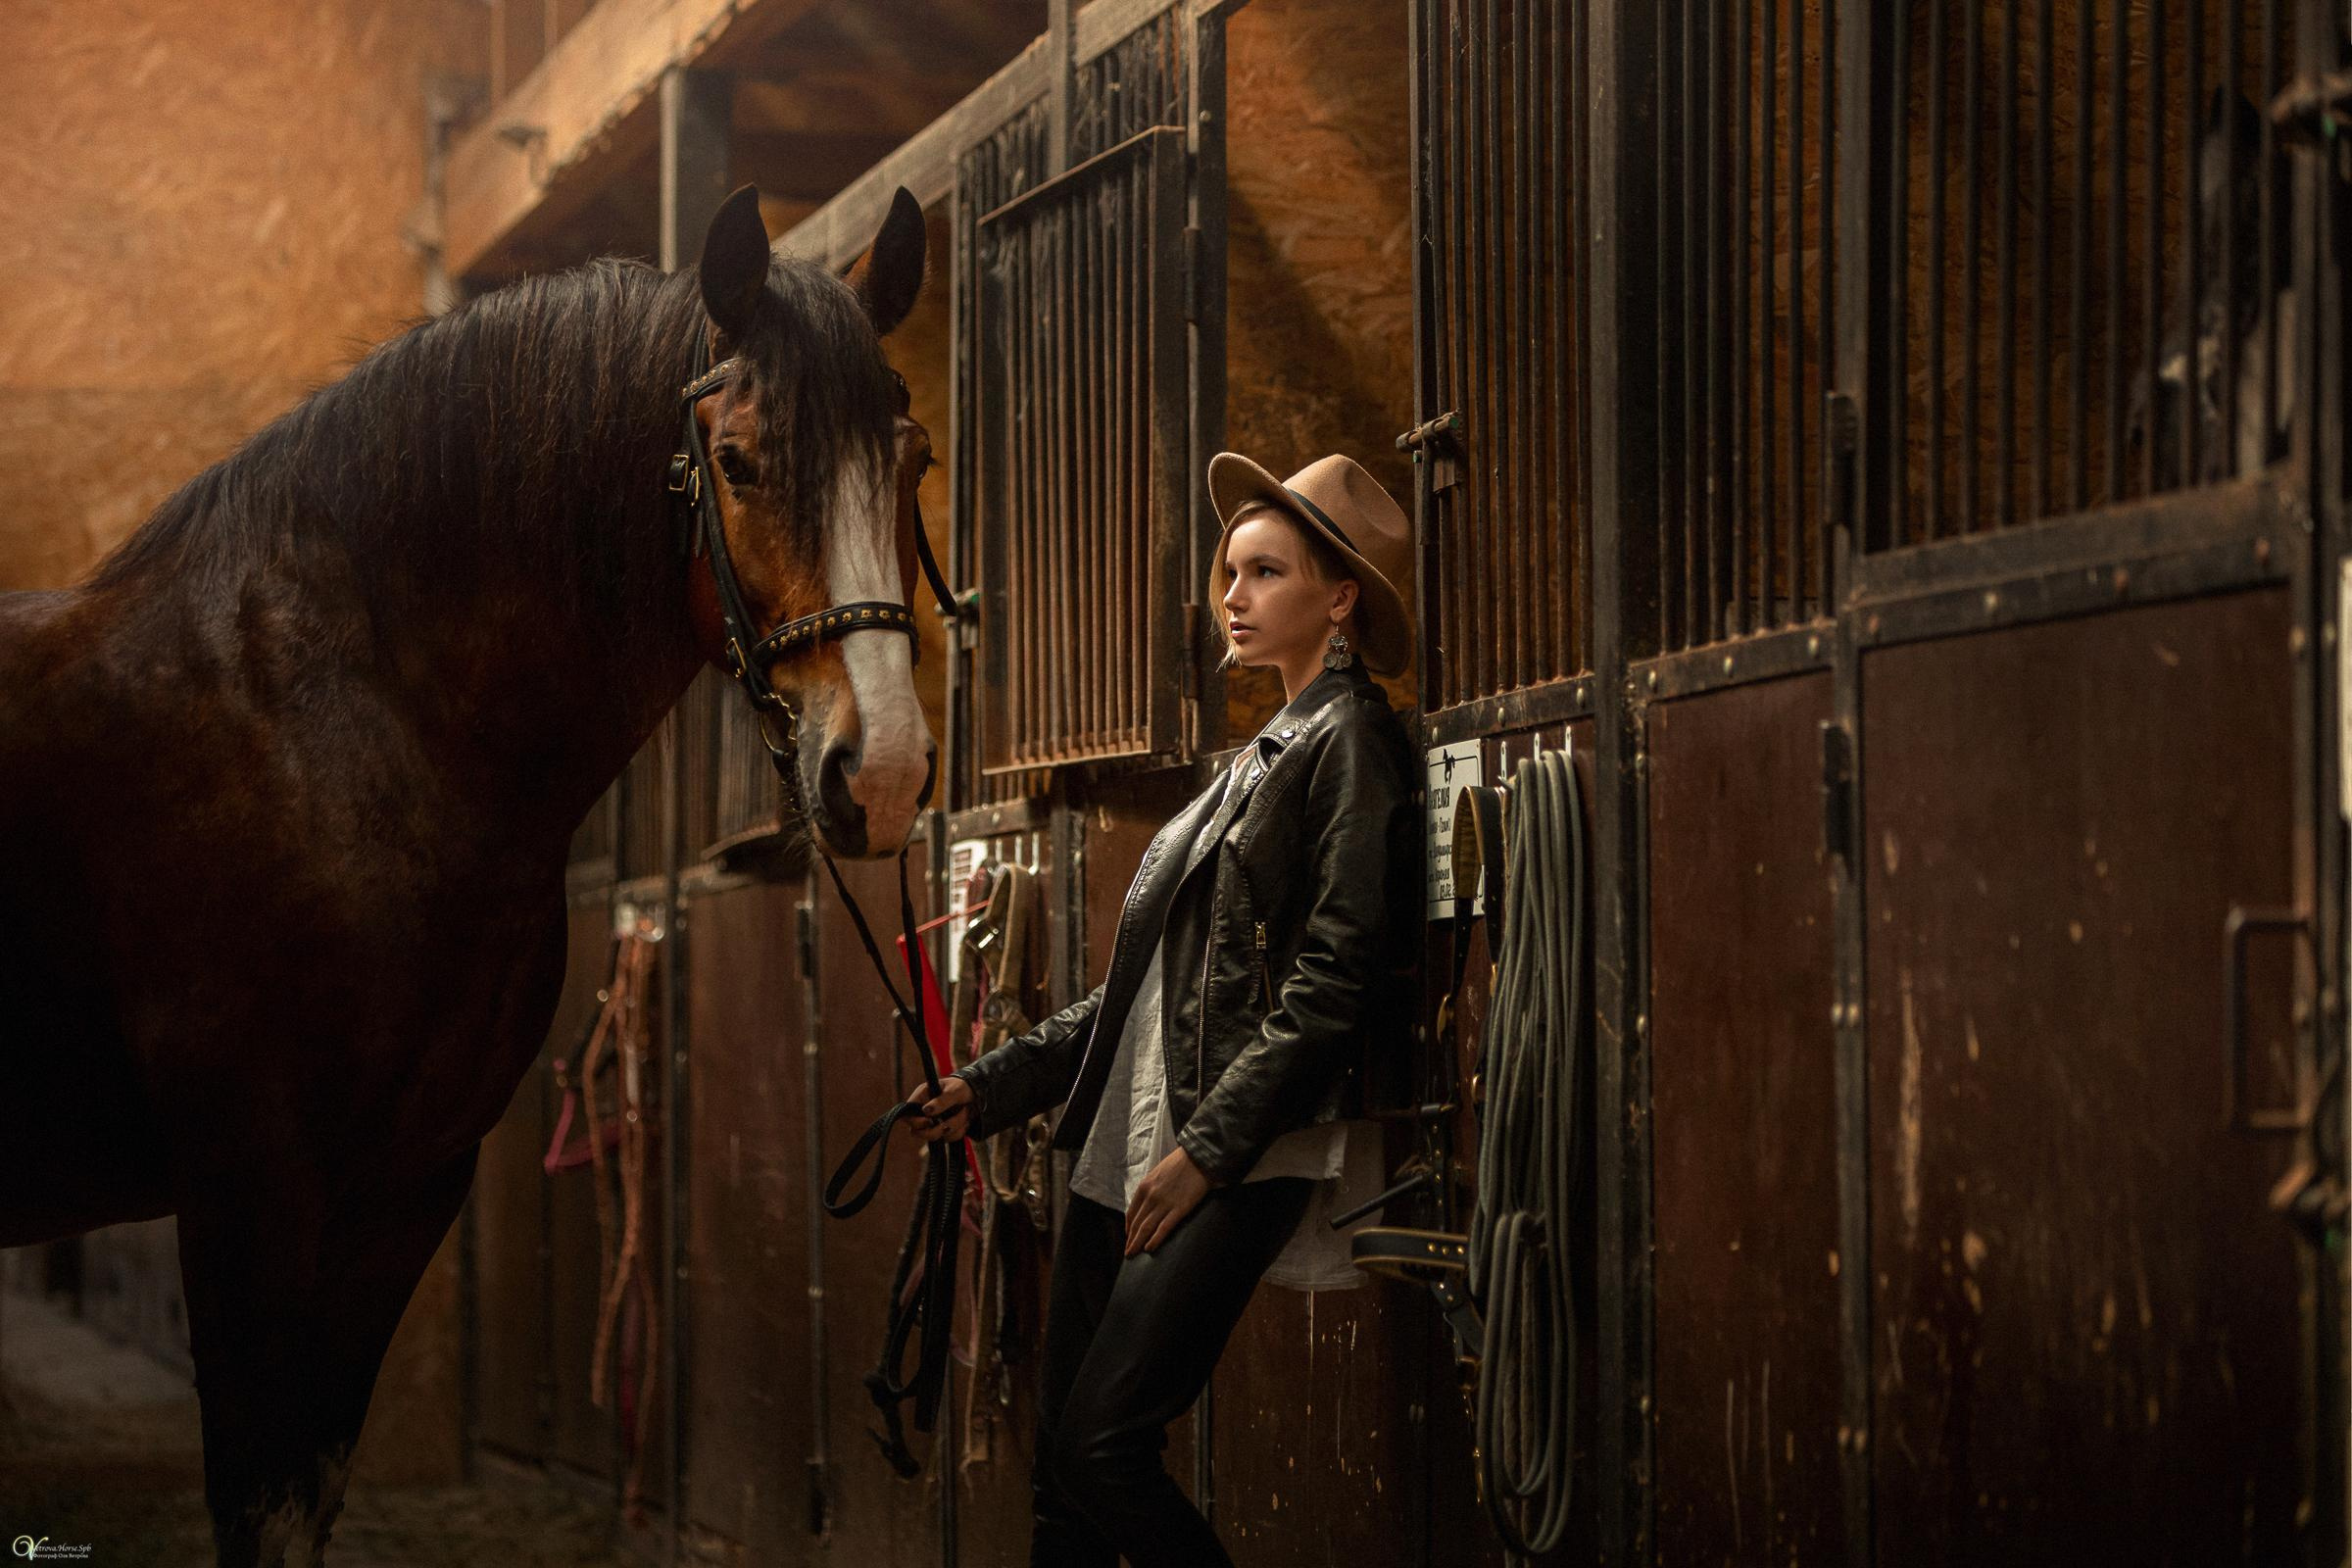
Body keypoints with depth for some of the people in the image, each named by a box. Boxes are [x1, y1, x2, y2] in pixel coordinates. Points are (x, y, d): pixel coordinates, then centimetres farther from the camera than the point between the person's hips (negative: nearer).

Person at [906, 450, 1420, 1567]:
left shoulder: (1352, 742, -5)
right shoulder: (1264, 755, 21)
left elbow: (1336, 980, -15)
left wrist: (1209, 1147, -19)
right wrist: (997, 1088, 20)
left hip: (1234, 1163, -9)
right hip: (1120, 1147, 9)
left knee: (1102, 1444, -17)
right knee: (1057, 1460, 6)